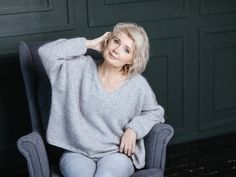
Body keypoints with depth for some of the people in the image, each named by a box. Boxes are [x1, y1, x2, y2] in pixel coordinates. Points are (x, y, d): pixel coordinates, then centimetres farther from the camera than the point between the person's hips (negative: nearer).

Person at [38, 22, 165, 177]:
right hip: (77, 153, 1)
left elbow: (155, 112, 14)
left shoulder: (138, 85, -1)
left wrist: (134, 128, -6)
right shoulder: (82, 68, -1)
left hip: (116, 154, 0)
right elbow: (47, 52, -11)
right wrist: (90, 44, -9)